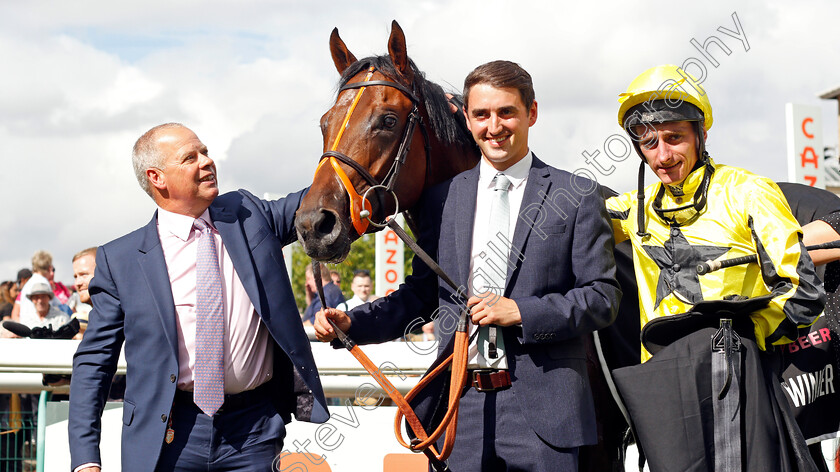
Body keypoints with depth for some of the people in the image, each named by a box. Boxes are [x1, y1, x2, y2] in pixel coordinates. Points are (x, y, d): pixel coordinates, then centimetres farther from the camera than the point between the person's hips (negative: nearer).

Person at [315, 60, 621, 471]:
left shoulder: (576, 196, 1)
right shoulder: (441, 199, 11)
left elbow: (603, 297, -2)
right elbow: (422, 294, 15)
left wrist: (521, 312, -15)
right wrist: (350, 324, 0)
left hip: (543, 408, -2)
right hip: (459, 407, 3)